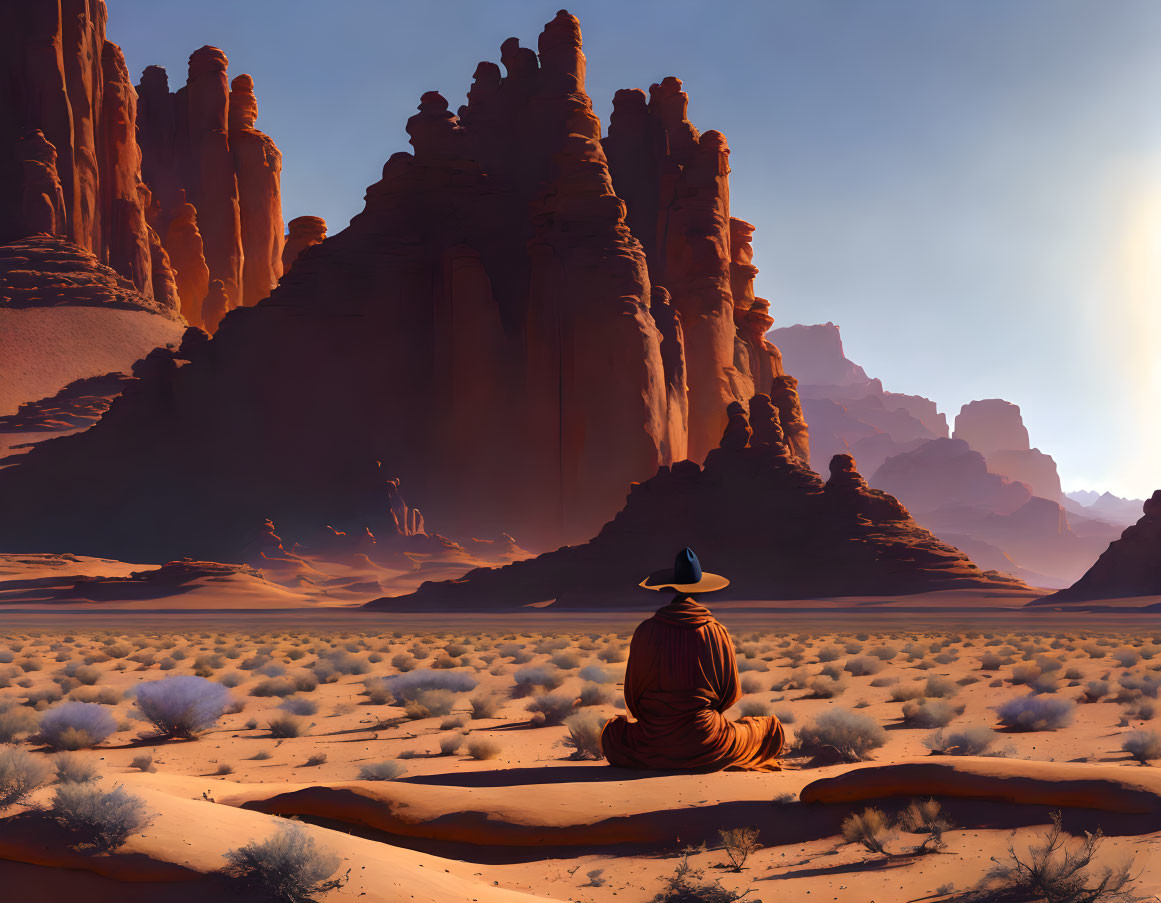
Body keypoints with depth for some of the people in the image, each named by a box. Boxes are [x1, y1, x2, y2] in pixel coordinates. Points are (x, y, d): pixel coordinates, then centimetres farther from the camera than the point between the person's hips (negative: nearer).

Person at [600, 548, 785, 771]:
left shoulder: (645, 631, -5)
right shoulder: (718, 633, -6)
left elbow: (632, 696, 2)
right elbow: (731, 694, 5)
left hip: (654, 747, 1)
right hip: (706, 749, -1)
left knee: (612, 732, 34)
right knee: (773, 729, 21)